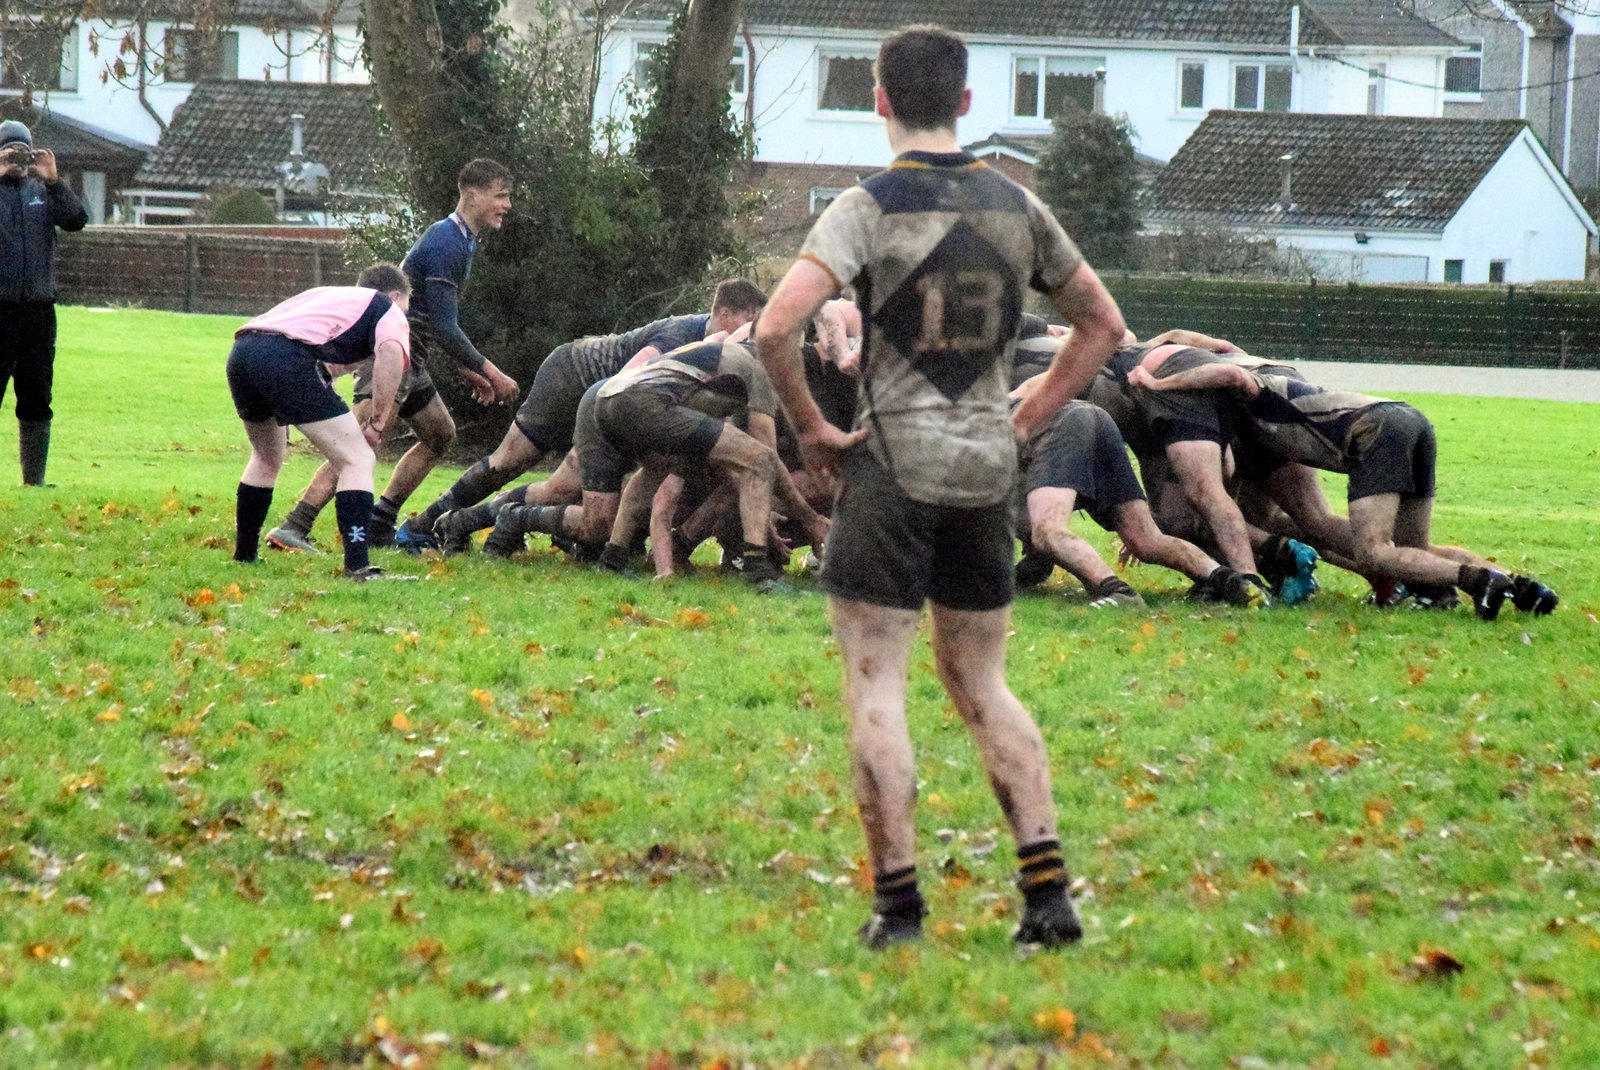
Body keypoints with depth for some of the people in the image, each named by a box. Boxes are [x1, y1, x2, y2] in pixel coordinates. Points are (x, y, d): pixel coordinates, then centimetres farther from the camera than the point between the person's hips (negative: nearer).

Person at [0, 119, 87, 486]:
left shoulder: (42, 192, 11)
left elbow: (76, 220, -3)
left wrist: (53, 181, -13)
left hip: (38, 309, 4)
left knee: (36, 401, 9)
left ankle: (34, 481, 16)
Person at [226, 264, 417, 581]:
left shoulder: (327, 294, 39)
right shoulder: (390, 311, 18)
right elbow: (391, 353, -5)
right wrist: (377, 424, -1)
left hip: (240, 352, 8)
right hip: (286, 357, -8)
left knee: (267, 459, 32)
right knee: (357, 460, -3)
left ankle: (243, 555, 38)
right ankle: (358, 566, -17)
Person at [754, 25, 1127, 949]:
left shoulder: (868, 208, -8)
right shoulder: (1016, 206, 7)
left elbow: (777, 327, -20)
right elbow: (1102, 324, 16)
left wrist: (812, 427, -6)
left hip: (892, 466, -5)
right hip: (987, 474, 5)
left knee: (876, 684, 1)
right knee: (981, 684, 14)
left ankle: (899, 905, -2)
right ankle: (1049, 894, 5)